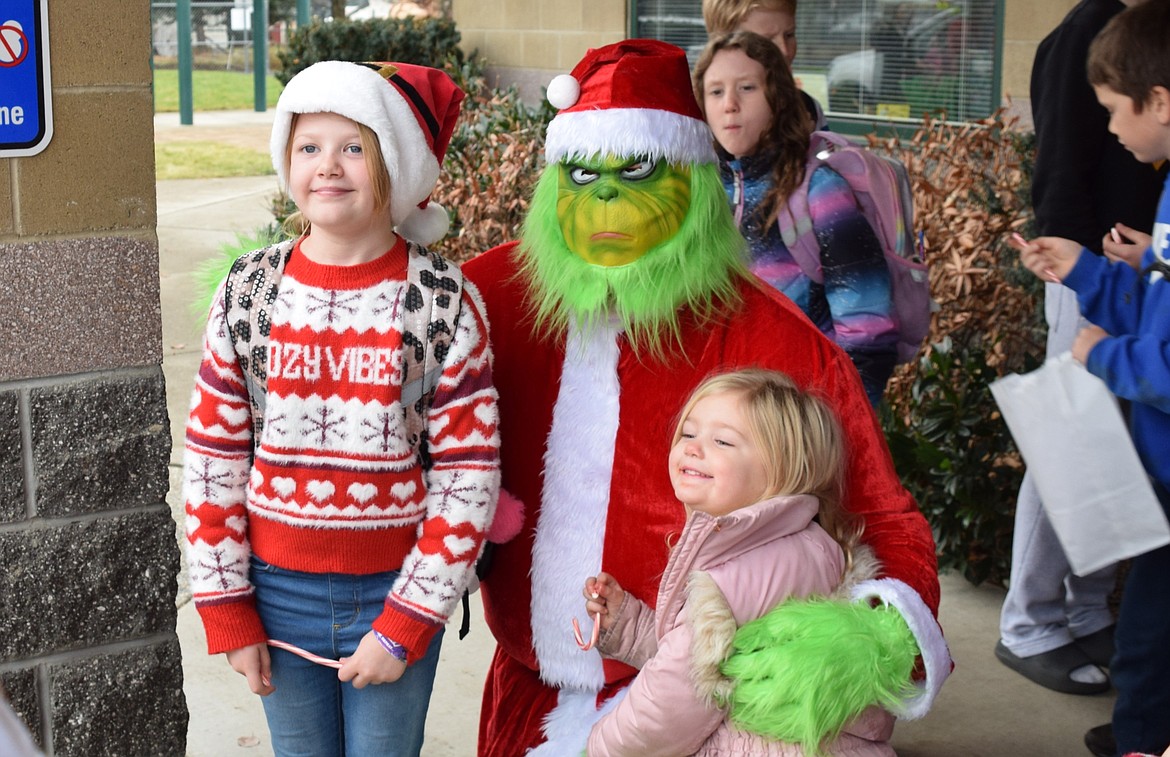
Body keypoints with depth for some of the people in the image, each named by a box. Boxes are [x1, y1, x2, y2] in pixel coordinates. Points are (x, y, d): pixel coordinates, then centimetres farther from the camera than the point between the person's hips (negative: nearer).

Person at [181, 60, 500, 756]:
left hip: (395, 595, -2)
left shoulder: (447, 304, -11)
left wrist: (405, 626, -11)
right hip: (278, 594, 2)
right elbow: (212, 458, 2)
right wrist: (226, 611, 1)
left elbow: (469, 476, -10)